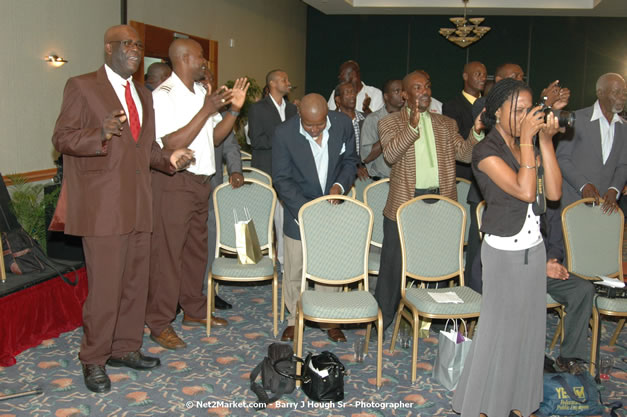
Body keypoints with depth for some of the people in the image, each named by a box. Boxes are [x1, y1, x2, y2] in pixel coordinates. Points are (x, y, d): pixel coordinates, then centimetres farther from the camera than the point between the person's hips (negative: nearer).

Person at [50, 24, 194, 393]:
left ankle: (125, 348, 27)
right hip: (103, 205, -7)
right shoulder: (82, 86, -2)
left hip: (139, 204, 7)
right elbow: (62, 138, -8)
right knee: (105, 287, -4)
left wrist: (168, 159, 3)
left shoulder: (144, 94, 20)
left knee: (136, 282, 12)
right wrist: (100, 134, -26)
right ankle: (94, 359, 13)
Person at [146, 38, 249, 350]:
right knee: (168, 252, -3)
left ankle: (194, 310, 31)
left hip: (201, 181, 9)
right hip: (173, 183, -8)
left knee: (196, 247, 16)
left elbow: (214, 137, 14)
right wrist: (206, 110, -23)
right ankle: (159, 323, 8)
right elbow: (172, 145, -22)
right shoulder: (164, 95, -14)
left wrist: (233, 110, 0)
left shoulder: (201, 93, 12)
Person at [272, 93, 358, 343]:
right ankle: (294, 319, 26)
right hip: (299, 209, -2)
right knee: (294, 269, 6)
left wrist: (340, 185, -17)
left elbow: (350, 161, 3)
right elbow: (282, 179, -14)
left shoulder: (343, 124, -12)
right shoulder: (284, 133, -19)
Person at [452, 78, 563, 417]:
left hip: (534, 249, 7)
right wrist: (527, 141, -20)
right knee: (499, 326, 3)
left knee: (529, 325, 14)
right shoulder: (486, 151, -14)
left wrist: (546, 142, -9)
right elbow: (524, 191, -25)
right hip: (503, 252, -6)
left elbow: (553, 192, -5)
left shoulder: (530, 147, 7)